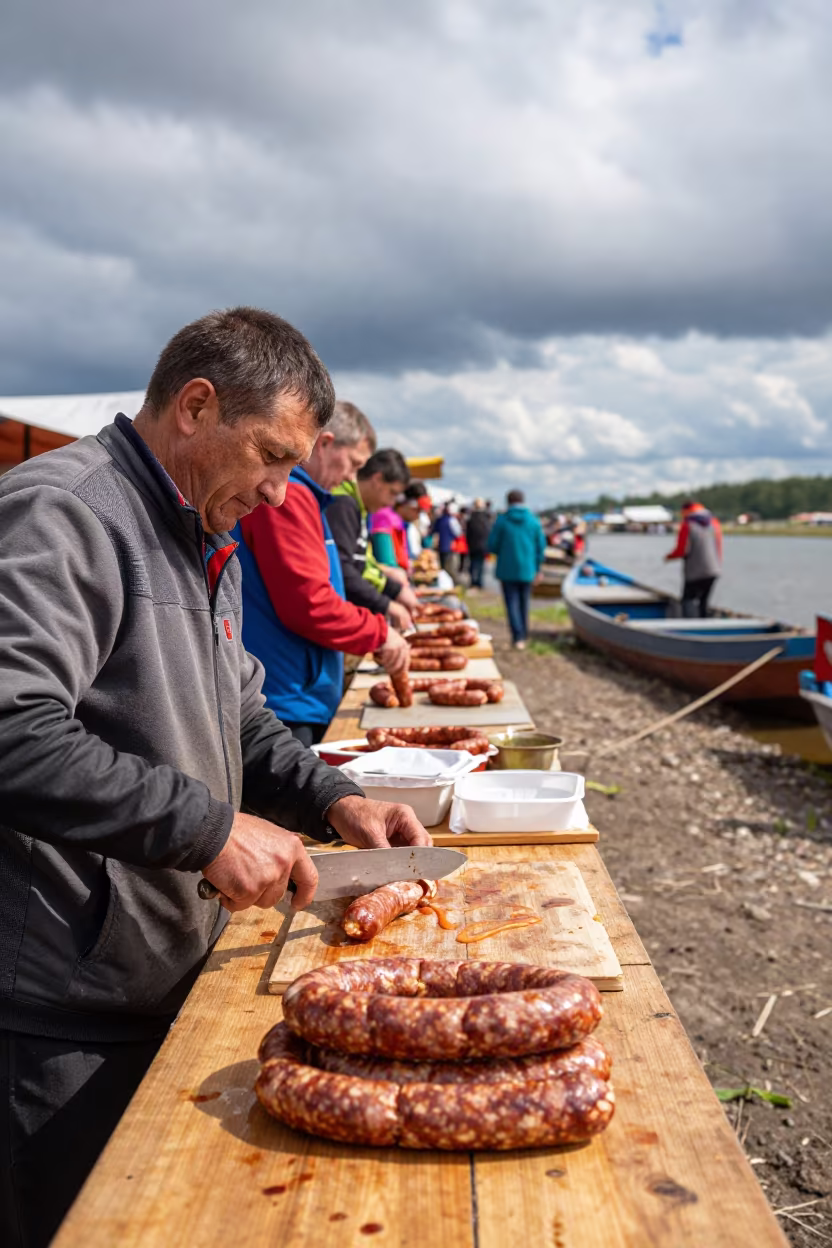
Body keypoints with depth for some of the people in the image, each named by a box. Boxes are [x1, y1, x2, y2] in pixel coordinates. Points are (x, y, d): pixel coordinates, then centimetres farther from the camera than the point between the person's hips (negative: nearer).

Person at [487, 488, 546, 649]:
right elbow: (541, 546, 3)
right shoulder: (534, 521, -1)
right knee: (524, 603, 16)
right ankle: (523, 635, 25)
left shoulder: (502, 520, -8)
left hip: (507, 570, -2)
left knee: (512, 603, 1)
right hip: (527, 570, 3)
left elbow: (492, 546, -5)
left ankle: (518, 638, -10)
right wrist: (537, 568, 15)